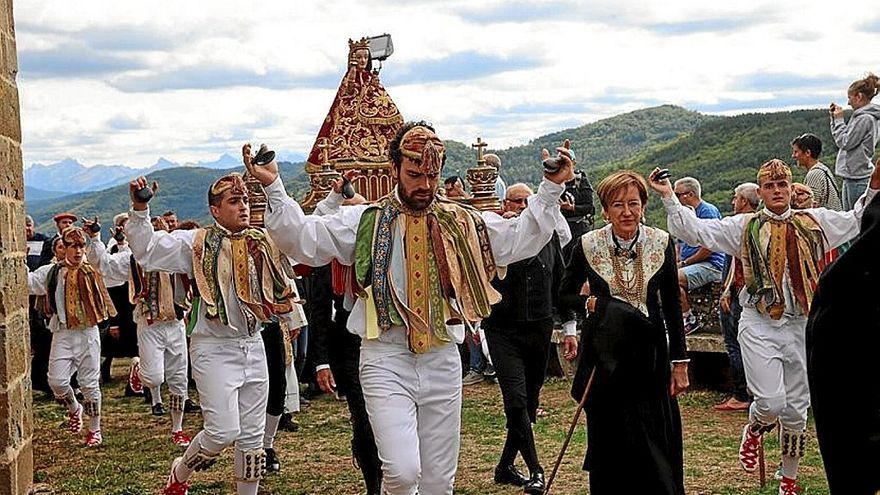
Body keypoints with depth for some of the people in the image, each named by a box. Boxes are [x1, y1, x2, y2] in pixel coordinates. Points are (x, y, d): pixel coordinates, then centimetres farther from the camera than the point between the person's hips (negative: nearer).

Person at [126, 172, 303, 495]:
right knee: (223, 431, -11)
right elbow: (147, 251, -10)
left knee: (252, 436, 10)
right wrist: (139, 210, -22)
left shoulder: (264, 243, 9)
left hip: (253, 346, 5)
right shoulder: (196, 243, -4)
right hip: (214, 349, -5)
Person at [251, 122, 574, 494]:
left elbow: (521, 239, 14)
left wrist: (550, 188, 5)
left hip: (442, 360, 3)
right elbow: (302, 238, -1)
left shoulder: (462, 222, 11)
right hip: (386, 359, -3)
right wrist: (272, 187, -12)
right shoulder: (365, 221, 3)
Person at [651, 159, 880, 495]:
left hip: (800, 326, 3)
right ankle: (754, 430, 19)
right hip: (759, 325, -3)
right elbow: (695, 230, -2)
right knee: (771, 402, -18)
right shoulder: (744, 227, 3)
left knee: (796, 411, 9)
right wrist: (669, 198, -9)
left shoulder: (814, 222, 10)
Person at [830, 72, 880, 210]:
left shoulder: (865, 119, -15)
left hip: (858, 180, -10)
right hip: (851, 177, 10)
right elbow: (839, 139, 20)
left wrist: (839, 119, -5)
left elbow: (845, 143, -15)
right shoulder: (861, 116, 15)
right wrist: (834, 118, 13)